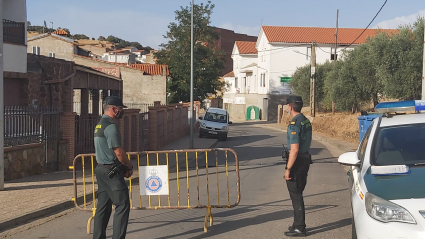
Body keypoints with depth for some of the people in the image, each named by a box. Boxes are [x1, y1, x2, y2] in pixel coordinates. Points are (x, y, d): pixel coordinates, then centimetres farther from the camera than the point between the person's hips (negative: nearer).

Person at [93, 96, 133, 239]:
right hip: (111, 171, -10)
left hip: (101, 169, 10)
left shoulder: (99, 125, 16)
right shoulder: (111, 126, -15)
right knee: (122, 205, -6)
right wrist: (129, 166, -4)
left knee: (103, 206, 13)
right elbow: (118, 152, -19)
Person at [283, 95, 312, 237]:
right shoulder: (306, 121, 10)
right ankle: (298, 224, 26)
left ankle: (299, 228, 3)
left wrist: (288, 169, -20)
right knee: (298, 194, 18)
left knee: (296, 196, -2)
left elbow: (294, 150, -24)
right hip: (305, 159, 9)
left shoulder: (294, 124, -20)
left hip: (297, 161, -9)